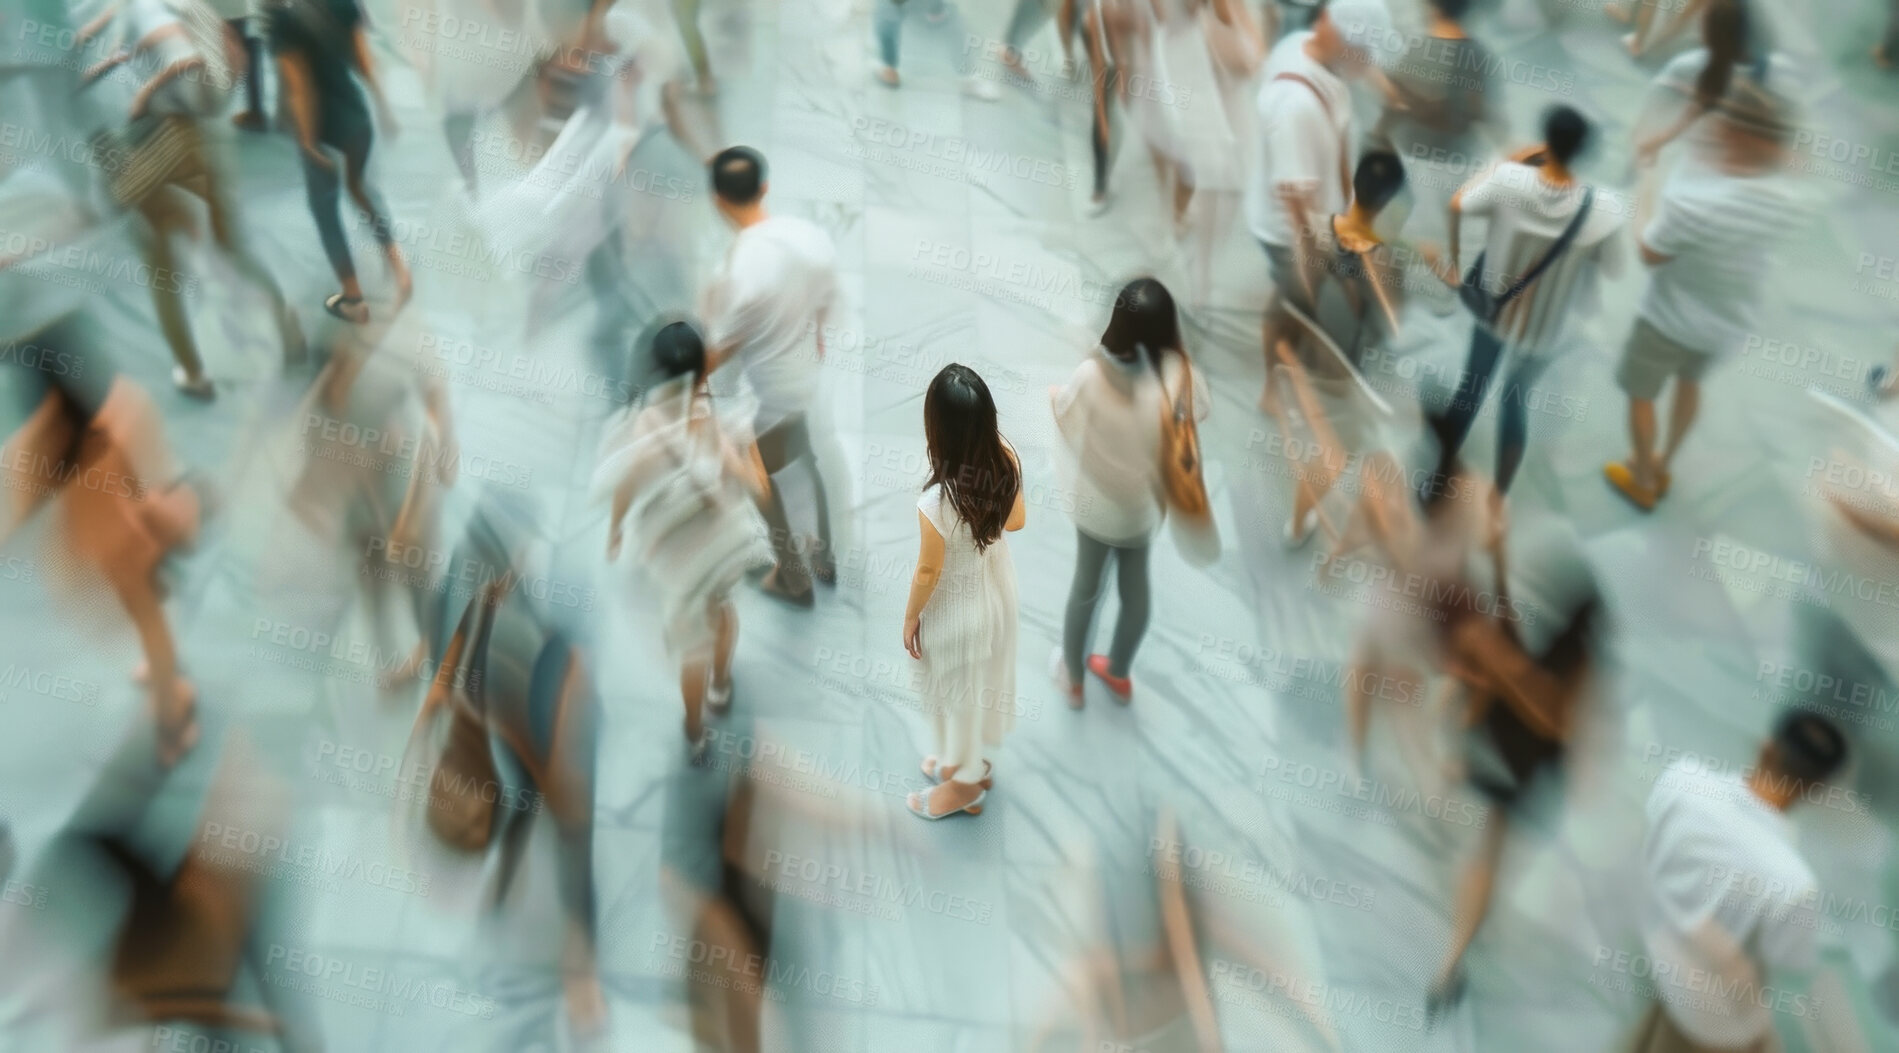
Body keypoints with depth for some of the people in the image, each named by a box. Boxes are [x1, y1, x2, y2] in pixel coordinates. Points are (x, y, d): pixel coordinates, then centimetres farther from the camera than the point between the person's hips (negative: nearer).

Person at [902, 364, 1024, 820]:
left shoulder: (935, 503, -40)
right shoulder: (1006, 461, -22)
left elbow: (928, 572, -22)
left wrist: (910, 618, -4)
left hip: (957, 607, -6)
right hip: (997, 590, 6)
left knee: (958, 693, 22)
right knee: (982, 683, 30)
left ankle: (963, 784, 47)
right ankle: (974, 762, 56)